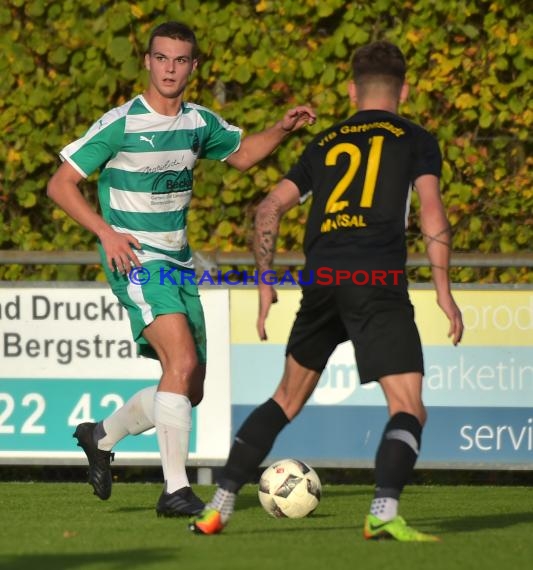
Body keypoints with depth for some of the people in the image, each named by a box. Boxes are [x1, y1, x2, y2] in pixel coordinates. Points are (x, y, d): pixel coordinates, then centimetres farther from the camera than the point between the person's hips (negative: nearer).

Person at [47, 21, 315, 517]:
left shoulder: (200, 123, 7)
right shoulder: (121, 124, -11)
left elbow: (241, 154, 27)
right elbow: (61, 184, -7)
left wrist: (282, 130, 8)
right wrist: (106, 232, -19)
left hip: (178, 262, 7)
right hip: (135, 259, -7)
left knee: (190, 391, 8)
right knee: (182, 362, -24)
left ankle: (101, 437, 31)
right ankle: (175, 490, -23)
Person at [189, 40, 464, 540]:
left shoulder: (325, 143, 23)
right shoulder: (415, 140, 13)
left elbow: (269, 208, 18)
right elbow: (431, 210, -2)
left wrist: (264, 283, 25)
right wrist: (443, 289, -2)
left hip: (320, 279, 4)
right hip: (379, 280, -4)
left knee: (288, 398, 21)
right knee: (409, 409, -5)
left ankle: (218, 508, 18)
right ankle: (384, 512, -29)